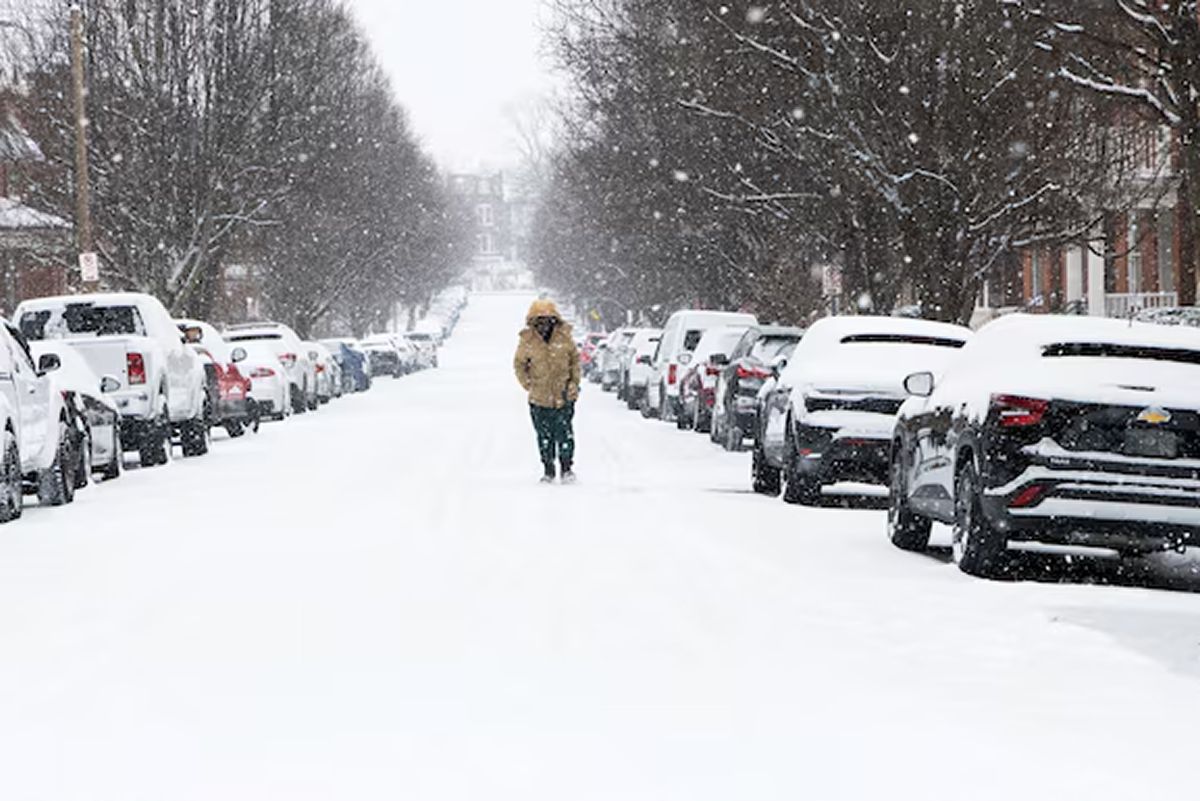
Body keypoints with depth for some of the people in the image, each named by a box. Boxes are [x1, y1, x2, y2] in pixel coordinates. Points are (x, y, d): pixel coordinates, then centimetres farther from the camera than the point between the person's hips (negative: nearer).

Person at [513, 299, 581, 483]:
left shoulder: (564, 337, -4)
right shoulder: (527, 341, -4)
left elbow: (575, 359, 8)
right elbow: (519, 364, 9)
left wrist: (574, 382, 2)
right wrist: (528, 383, 2)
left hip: (564, 397, -1)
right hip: (539, 399, 1)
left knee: (564, 433, -2)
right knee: (544, 436, 7)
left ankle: (567, 466, 11)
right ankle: (548, 469, 19)